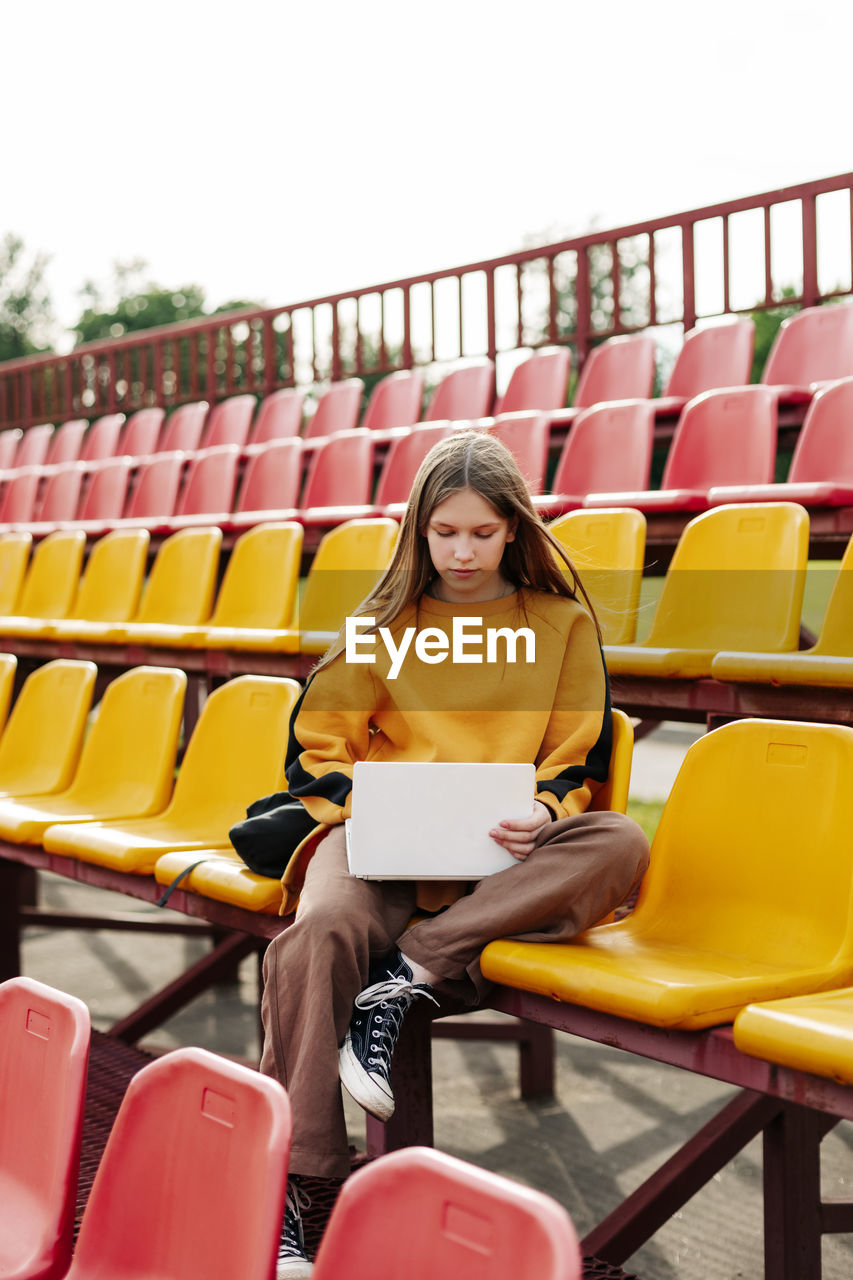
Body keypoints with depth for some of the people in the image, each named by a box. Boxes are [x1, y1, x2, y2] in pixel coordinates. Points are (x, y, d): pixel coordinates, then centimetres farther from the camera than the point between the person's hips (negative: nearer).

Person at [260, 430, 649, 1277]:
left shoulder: (561, 621, 10)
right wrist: (367, 806, -8)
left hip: (505, 852, 1)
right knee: (322, 929, -35)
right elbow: (317, 750, 14)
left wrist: (542, 813, -12)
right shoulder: (386, 621, 12)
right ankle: (287, 1183, -32)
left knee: (620, 846, -31)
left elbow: (577, 762, 11)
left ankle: (408, 974, -32)